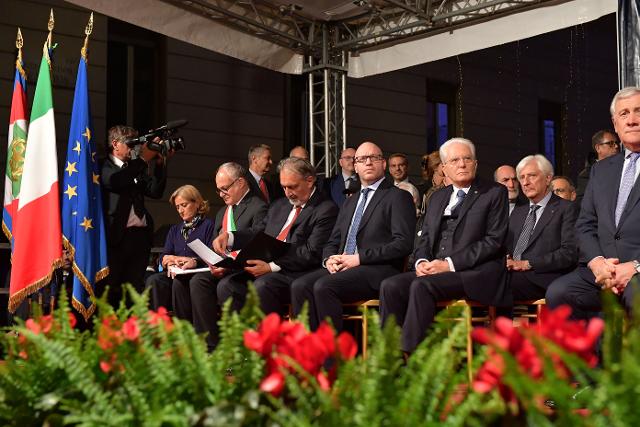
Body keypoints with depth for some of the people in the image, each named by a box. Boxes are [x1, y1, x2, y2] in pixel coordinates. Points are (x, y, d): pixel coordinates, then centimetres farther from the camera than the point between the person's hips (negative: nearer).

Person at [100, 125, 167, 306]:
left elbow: (155, 192, 13)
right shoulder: (104, 167, 3)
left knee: (134, 288, 5)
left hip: (140, 235, 6)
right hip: (117, 235, -6)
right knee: (108, 289, -5)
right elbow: (115, 180, -19)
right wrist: (144, 159, -15)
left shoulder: (135, 168, 21)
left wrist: (160, 164, 2)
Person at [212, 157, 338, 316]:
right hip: (264, 269, 7)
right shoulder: (279, 205, 25)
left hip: (294, 273, -7)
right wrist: (228, 236, 4)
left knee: (262, 285, -34)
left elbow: (312, 253, -11)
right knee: (226, 284, -17)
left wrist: (272, 266, -18)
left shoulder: (326, 210, -2)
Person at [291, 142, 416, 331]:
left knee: (324, 286, -31)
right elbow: (332, 242, 26)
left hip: (378, 269, -6)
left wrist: (360, 258, -13)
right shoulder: (350, 202, 27)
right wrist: (329, 259, 1)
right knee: (300, 286, -22)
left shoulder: (398, 197, 4)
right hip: (342, 267, 6)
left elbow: (403, 243, -8)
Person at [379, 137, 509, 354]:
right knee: (390, 285, -20)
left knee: (421, 286, -32)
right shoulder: (438, 197, 23)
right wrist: (421, 261, -3)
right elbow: (425, 238, 21)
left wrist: (450, 264, -13)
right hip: (434, 271, 6)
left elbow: (494, 240, -6)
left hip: (475, 273, -6)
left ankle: (409, 355, -30)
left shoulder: (495, 192, 4)